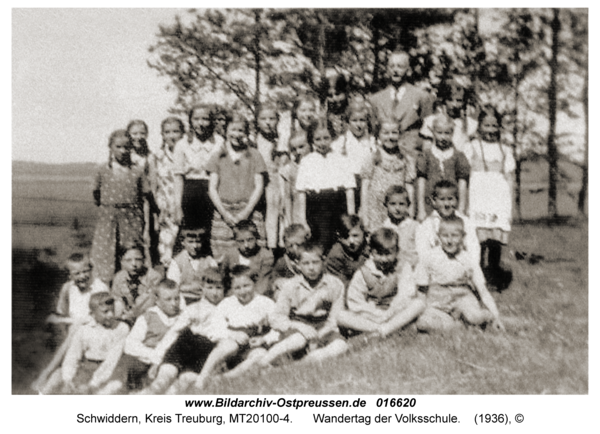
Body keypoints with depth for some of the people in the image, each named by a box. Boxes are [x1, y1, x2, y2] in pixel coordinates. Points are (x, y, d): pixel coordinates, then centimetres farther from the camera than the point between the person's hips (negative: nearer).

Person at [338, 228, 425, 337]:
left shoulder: (403, 268, -6)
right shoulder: (364, 273, -8)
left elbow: (407, 296, -15)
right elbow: (354, 302, -9)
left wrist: (389, 313, -23)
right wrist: (376, 315, -17)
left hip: (395, 314, 0)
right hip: (370, 317, 0)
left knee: (419, 303, -26)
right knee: (342, 317, -25)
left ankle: (385, 329, -27)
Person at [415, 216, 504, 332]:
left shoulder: (470, 261, -7)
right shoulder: (428, 259, -9)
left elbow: (483, 290, -5)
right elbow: (422, 286, 3)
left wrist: (495, 317, -9)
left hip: (462, 296, 0)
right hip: (438, 301, 0)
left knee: (476, 317, -34)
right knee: (423, 323, -31)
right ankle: (455, 322, -10)